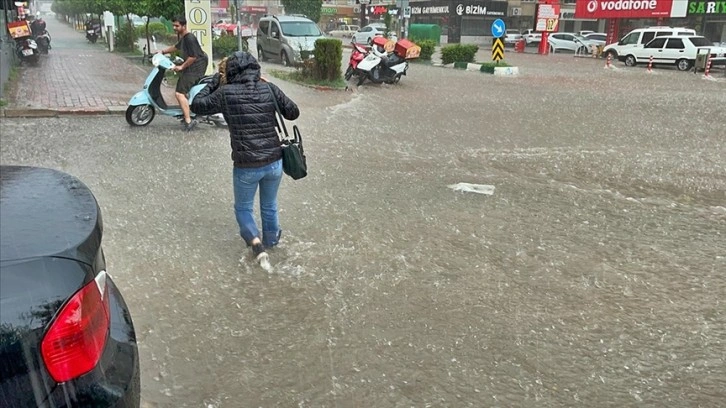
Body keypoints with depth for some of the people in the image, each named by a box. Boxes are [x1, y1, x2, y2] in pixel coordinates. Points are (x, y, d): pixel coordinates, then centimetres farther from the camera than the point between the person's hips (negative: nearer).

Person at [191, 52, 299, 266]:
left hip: (246, 166, -3)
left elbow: (197, 105, 7)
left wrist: (215, 81, 11)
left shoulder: (225, 93, -7)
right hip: (274, 162, 3)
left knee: (243, 208, 20)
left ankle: (256, 242, -2)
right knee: (269, 206, 26)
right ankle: (270, 242, 45)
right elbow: (293, 112, 7)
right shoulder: (269, 89, -2)